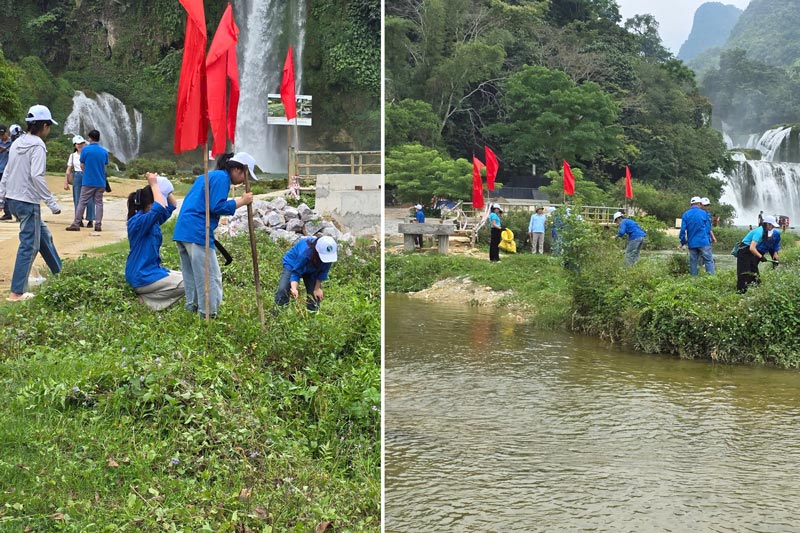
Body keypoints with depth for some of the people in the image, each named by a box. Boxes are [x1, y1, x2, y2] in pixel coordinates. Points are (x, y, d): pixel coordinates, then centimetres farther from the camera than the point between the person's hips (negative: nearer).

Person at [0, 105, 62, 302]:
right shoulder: (37, 145, -14)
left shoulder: (17, 143, 10)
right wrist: (52, 203, -19)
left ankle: (59, 274, 32)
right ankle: (16, 293, -3)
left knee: (43, 235, 21)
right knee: (29, 245, -3)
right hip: (28, 202, -9)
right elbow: (36, 176, -23)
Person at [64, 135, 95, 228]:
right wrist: (66, 183, 6)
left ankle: (90, 220, 4)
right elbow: (68, 171, 11)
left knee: (89, 199, -5)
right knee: (78, 200, 4)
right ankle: (79, 220, 12)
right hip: (77, 177, 3)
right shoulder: (73, 156, 10)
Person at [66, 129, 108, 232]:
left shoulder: (86, 149, -7)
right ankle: (98, 224, 4)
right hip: (100, 181, 3)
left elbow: (82, 165, -1)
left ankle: (76, 224, 0)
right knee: (98, 203, 7)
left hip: (88, 181, -3)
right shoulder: (104, 151, 4)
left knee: (82, 202, 1)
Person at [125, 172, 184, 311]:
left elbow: (172, 205, 16)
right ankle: (147, 299, -6)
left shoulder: (153, 220, 7)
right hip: (142, 277, -10)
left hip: (152, 270, 10)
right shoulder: (138, 221, -20)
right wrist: (154, 185, -24)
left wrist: (162, 184, 2)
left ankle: (148, 296, 7)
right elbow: (160, 208, -36)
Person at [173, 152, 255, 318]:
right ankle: (208, 315, -4)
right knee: (210, 277, -5)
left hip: (182, 231, 10)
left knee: (191, 277, 15)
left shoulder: (208, 175, 24)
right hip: (198, 233, -10)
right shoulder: (222, 178, -6)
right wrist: (242, 201, -7)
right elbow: (217, 207, -14)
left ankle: (193, 309, 21)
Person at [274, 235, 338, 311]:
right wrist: (294, 289, -53)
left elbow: (323, 272, -18)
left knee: (317, 294, -9)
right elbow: (296, 272, -37)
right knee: (283, 289, -22)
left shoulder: (329, 254, -34)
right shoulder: (304, 253, -46)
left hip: (312, 271, 4)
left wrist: (317, 288, -20)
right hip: (292, 265, -4)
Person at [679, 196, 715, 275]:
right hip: (703, 242, -3)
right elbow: (708, 229, 4)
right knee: (709, 261, -3)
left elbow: (683, 229, 1)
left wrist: (683, 242, 10)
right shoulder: (704, 213, -1)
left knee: (693, 263, 8)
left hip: (692, 243, 3)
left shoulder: (685, 214, 4)